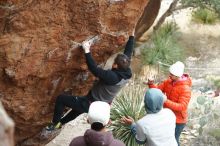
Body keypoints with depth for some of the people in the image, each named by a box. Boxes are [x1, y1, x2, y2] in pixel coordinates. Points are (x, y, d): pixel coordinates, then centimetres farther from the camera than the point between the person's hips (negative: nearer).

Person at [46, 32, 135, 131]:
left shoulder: (112, 77, -37)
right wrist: (132, 37, 10)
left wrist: (87, 51, -34)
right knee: (79, 108, 37)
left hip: (91, 104, -9)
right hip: (101, 104, 9)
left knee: (61, 99, 0)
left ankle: (55, 123, 15)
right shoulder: (126, 73, -14)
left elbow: (94, 69, -38)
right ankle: (60, 122, 55)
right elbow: (128, 53, -1)